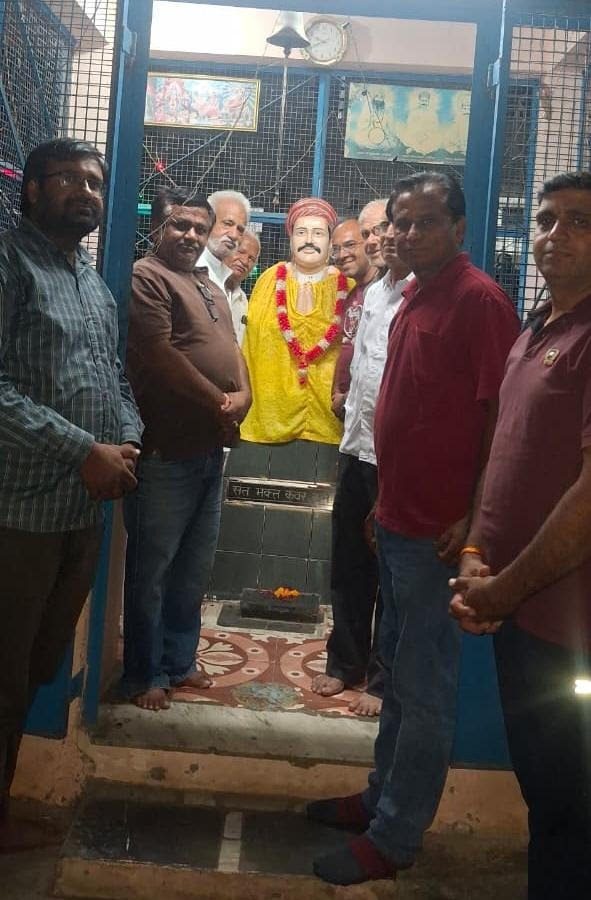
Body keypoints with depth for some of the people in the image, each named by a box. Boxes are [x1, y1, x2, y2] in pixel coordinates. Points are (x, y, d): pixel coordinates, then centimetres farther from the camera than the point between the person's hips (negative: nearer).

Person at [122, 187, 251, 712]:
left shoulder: (211, 289, 21)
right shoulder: (148, 278, -6)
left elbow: (231, 349, 17)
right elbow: (159, 355, -17)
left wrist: (243, 397, -4)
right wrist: (219, 402, -11)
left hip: (211, 448, 9)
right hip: (166, 451, -8)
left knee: (194, 569, 15)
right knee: (151, 568, 0)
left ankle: (179, 661, 28)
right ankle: (145, 675, 11)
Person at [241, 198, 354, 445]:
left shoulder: (347, 287, 3)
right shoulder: (271, 280, 6)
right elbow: (252, 343, 7)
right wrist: (245, 394, 2)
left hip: (326, 413, -1)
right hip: (271, 408, 1)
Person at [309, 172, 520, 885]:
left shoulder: (479, 299, -15)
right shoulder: (413, 297, 12)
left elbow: (502, 414, -19)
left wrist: (474, 518, -20)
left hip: (439, 532, -9)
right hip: (396, 521, 9)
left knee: (423, 686, 3)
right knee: (397, 669, 19)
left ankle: (394, 837, 16)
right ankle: (384, 794, 35)